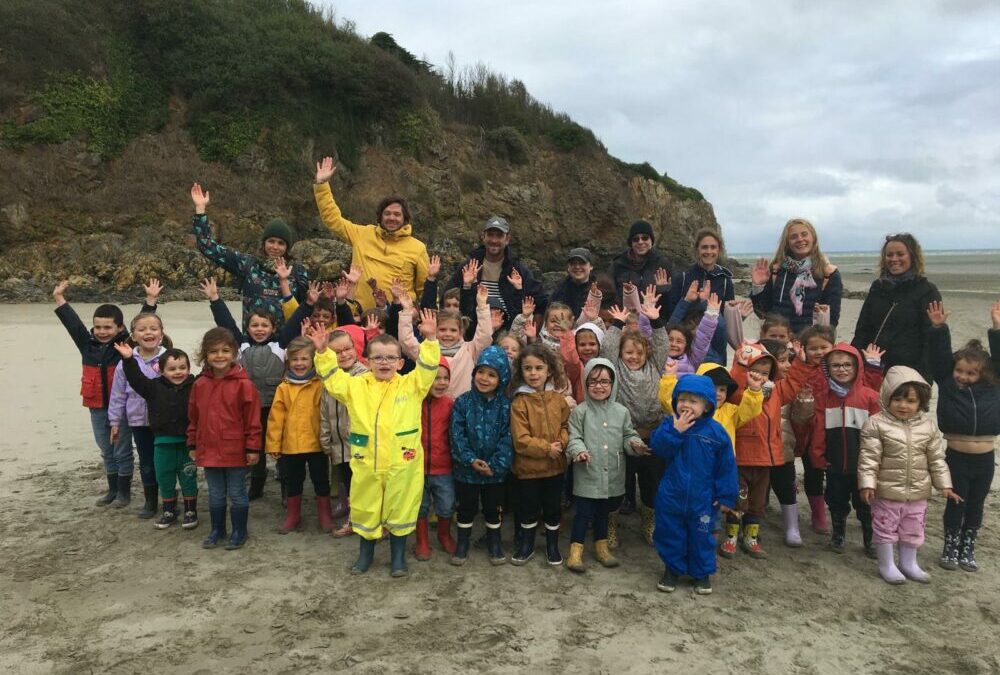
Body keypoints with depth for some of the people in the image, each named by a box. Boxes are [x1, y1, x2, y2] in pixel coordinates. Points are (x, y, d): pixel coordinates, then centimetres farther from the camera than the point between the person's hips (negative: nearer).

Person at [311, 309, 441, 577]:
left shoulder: (411, 385, -1)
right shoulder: (356, 385, 3)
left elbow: (428, 368, -10)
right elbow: (333, 378, 0)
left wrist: (430, 340, -22)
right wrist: (323, 353, -13)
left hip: (402, 463, -1)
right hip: (365, 463, 2)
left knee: (400, 509, 10)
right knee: (365, 509, 15)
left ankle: (399, 555, 30)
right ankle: (366, 552, 37)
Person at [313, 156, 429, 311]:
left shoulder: (418, 248, 2)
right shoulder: (362, 235, 7)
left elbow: (425, 288, 7)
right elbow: (332, 218, 13)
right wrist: (321, 184, 9)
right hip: (361, 314, 2)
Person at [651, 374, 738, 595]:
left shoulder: (716, 431, -9)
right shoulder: (669, 425, -6)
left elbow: (727, 466, -4)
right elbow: (657, 447, -19)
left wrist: (726, 496, -3)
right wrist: (675, 431, -29)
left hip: (702, 500, -1)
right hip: (670, 497, 1)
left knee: (701, 536, 12)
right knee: (670, 533, 13)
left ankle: (702, 572, 32)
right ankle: (672, 568, 33)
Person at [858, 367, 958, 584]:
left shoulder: (928, 425, -1)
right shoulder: (876, 423, -14)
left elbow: (937, 458, 6)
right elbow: (868, 458, -14)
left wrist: (945, 485, 4)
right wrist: (867, 484, -18)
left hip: (918, 493, 4)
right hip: (886, 492, -4)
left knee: (913, 530, 17)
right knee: (886, 528, 8)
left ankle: (909, 564, 36)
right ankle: (887, 565, 24)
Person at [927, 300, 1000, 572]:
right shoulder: (947, 383, -5)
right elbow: (939, 355, -12)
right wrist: (939, 328, -23)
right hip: (956, 456, -2)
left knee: (975, 505, 14)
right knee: (956, 503, 8)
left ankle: (967, 548, 28)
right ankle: (951, 548, 21)